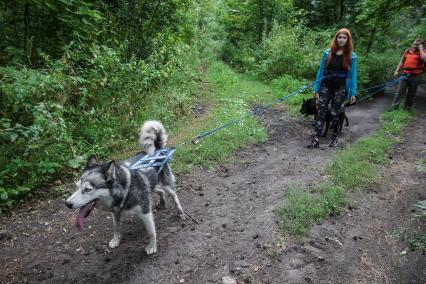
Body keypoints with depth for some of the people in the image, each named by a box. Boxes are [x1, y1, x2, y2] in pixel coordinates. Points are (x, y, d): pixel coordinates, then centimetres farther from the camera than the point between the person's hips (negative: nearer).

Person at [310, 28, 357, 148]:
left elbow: (352, 74, 1)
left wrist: (353, 93, -3)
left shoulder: (351, 56, 0)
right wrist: (316, 87, 3)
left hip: (340, 88, -1)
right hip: (326, 86, 1)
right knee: (321, 111, -6)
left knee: (334, 113, 5)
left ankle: (335, 137, 22)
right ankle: (316, 139, -6)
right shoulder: (328, 52, 3)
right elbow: (321, 70, 6)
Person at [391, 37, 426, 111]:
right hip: (405, 74, 3)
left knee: (411, 93, 8)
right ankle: (394, 107, 1)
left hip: (415, 76, -3)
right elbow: (402, 61, 17)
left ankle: (407, 109, 18)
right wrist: (397, 71, 8)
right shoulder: (407, 51, 10)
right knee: (400, 91, -1)